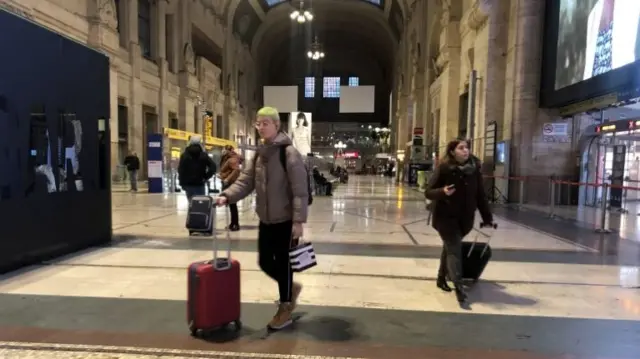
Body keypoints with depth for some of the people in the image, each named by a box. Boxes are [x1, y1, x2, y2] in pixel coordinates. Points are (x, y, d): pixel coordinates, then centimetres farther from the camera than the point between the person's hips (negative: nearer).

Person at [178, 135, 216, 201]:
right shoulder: (203, 155, -1)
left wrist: (182, 183, 6)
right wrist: (206, 177, -4)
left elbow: (180, 170, -1)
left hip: (188, 184, 2)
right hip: (200, 184, -2)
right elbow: (213, 167, -12)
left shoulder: (184, 155, 3)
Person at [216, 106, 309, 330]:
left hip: (286, 220, -7)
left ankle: (285, 310, 24)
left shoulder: (289, 153, -14)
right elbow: (245, 181, 5)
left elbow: (300, 190, -17)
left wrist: (298, 220, -21)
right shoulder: (259, 153, 7)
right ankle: (291, 287, 40)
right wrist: (227, 196, -12)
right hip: (266, 220, 7)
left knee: (283, 263, 5)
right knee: (265, 262, 13)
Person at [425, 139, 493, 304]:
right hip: (445, 216, -4)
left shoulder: (474, 169, -2)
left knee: (450, 247, 18)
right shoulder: (443, 168, -14)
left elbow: (480, 195, 5)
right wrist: (442, 192, -33)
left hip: (465, 217, 4)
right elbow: (428, 192, -12)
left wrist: (487, 217, 7)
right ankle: (458, 286, -9)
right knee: (454, 248, -10)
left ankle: (441, 278, 34)